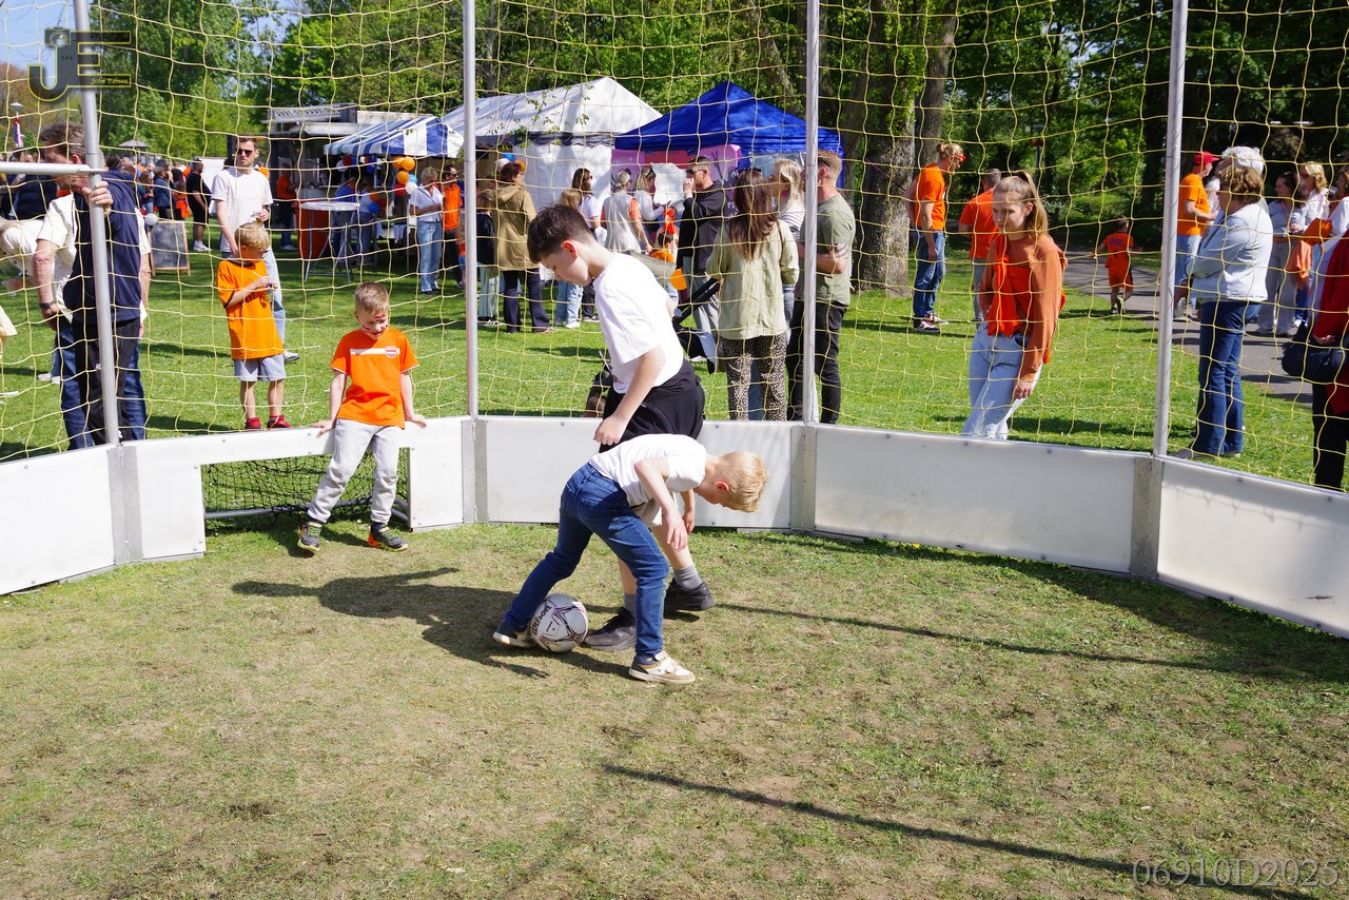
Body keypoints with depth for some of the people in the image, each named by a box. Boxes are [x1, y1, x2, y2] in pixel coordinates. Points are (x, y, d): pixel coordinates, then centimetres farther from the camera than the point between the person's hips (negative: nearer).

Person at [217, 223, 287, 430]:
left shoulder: (260, 265, 14)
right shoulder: (226, 267, -6)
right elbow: (229, 300, -13)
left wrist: (268, 291, 1)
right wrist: (254, 285, -16)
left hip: (268, 335, 5)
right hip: (244, 337, -5)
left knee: (278, 377, 6)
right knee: (247, 381, 3)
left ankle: (275, 418, 18)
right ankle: (251, 421, 13)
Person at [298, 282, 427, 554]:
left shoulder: (398, 340, 9)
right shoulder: (349, 341, 3)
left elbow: (404, 377, 16)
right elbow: (338, 380, 5)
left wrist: (409, 413, 18)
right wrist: (332, 418, 4)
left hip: (389, 417, 2)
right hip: (354, 415, -2)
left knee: (388, 472, -3)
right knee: (341, 468, -10)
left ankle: (379, 528, 8)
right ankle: (313, 522, -2)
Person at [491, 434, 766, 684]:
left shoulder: (694, 451, 14)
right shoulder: (695, 467, -15)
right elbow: (645, 466, -33)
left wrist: (689, 509, 54)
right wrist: (670, 510, -45)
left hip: (577, 484, 11)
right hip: (603, 496, -11)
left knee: (562, 560, 29)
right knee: (653, 569, -5)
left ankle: (512, 626, 41)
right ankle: (648, 659, 2)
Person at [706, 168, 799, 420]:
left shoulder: (730, 229, -8)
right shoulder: (780, 228, -6)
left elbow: (713, 270, 1)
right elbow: (792, 275, -1)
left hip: (737, 321, -1)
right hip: (772, 320, 1)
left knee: (737, 381, 6)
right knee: (774, 381, 13)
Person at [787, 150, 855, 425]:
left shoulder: (835, 213, -19)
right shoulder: (818, 208, 14)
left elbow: (837, 264, -25)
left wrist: (800, 251, -18)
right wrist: (798, 248, 10)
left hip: (828, 299, -11)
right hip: (809, 296, 11)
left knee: (825, 364, -2)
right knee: (794, 358, 18)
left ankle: (830, 424, 8)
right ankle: (795, 418, 29)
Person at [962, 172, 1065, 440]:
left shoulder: (1043, 251, -14)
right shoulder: (998, 243, 8)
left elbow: (1045, 318, -15)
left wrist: (1029, 372, -16)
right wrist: (987, 314, 4)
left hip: (1017, 350, -7)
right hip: (985, 341, 7)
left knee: (976, 432, -12)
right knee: (993, 429, 11)